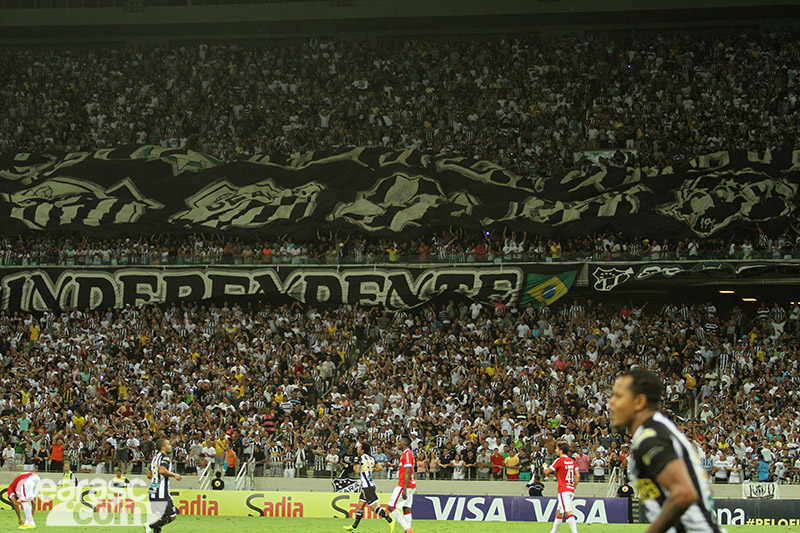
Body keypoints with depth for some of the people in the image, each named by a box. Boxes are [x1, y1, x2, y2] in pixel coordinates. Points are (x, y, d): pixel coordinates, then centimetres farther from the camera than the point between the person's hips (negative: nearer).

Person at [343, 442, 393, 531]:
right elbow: (380, 468, 11)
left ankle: (390, 521, -19)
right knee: (360, 506, 15)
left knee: (374, 507, -12)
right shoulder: (371, 458, 11)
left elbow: (357, 471, -17)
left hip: (367, 487, -9)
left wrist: (354, 467, 4)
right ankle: (354, 527, 21)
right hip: (370, 485, 9)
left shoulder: (361, 457, -10)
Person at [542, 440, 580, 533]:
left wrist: (544, 467, 19)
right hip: (571, 490, 8)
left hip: (563, 490, -8)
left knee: (568, 512, -15)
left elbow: (547, 472, -4)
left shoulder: (559, 460, -9)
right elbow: (577, 476, 8)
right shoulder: (572, 461, 10)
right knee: (559, 512, 18)